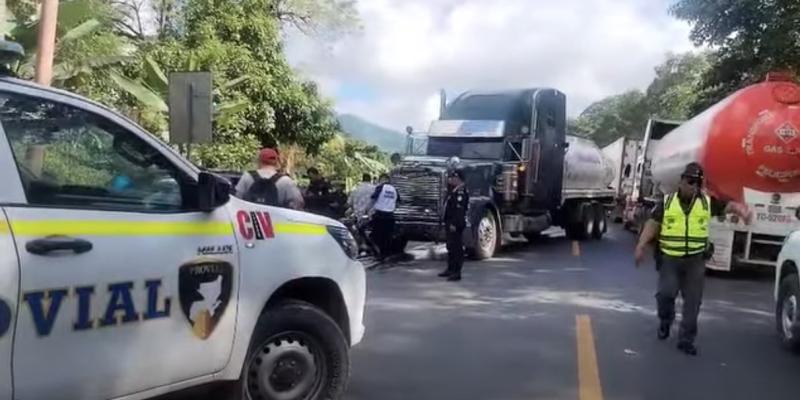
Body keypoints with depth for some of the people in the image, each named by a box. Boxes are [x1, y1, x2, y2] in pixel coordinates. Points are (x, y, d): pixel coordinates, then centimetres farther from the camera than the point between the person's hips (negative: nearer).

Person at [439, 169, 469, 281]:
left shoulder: (461, 191, -18)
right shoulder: (454, 190, 16)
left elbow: (460, 209, -24)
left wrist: (454, 224, -25)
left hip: (456, 225, -11)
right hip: (450, 223, 11)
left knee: (457, 248, -7)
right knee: (450, 247, 18)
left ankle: (457, 272, -3)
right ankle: (450, 269, 29)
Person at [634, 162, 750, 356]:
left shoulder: (707, 202, 3)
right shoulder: (667, 202, 1)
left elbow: (728, 206, 2)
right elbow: (652, 224, 0)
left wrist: (742, 210, -22)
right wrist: (641, 246, -9)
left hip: (695, 260, 1)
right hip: (669, 259, -1)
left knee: (693, 301, 3)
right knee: (666, 293, -11)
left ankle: (686, 340, 15)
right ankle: (665, 322, 21)